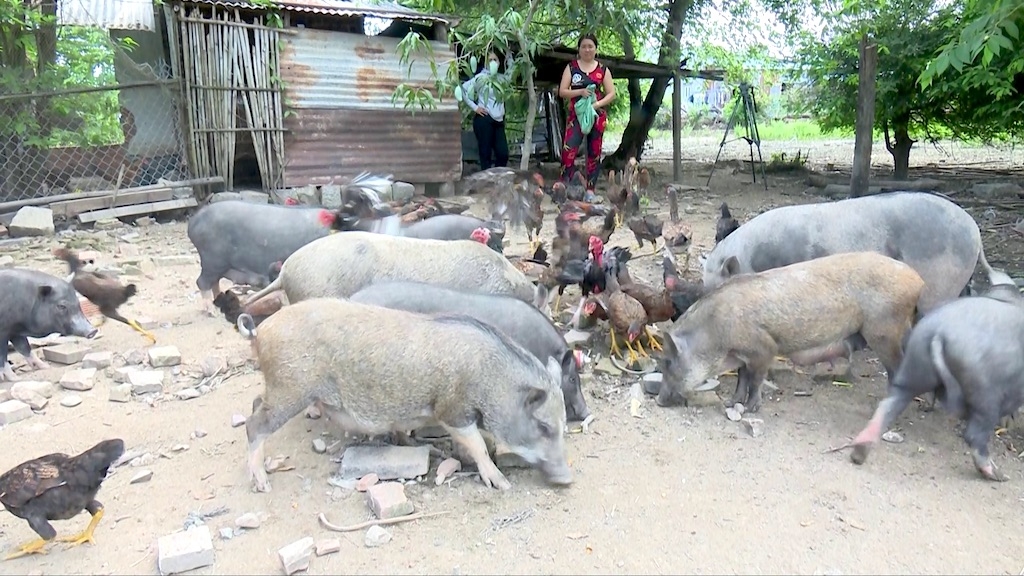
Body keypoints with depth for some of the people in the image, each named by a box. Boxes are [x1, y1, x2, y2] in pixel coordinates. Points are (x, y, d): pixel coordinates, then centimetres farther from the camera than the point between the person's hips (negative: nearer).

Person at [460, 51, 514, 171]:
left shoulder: (501, 78, 12)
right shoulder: (480, 78, -5)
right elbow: (462, 90, -9)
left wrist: (509, 58, 15)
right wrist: (474, 107, -9)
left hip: (498, 121, 6)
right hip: (484, 119, -6)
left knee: (503, 153, 3)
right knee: (486, 154, -3)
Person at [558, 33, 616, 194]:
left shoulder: (603, 70, 7)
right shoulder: (571, 67, 5)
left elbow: (611, 94, 4)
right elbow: (562, 92, 0)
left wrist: (597, 104, -14)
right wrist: (580, 92, -16)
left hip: (597, 115, 1)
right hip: (576, 114, -1)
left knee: (594, 152, 5)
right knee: (568, 149, -16)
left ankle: (590, 189, 10)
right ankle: (563, 185, -13)